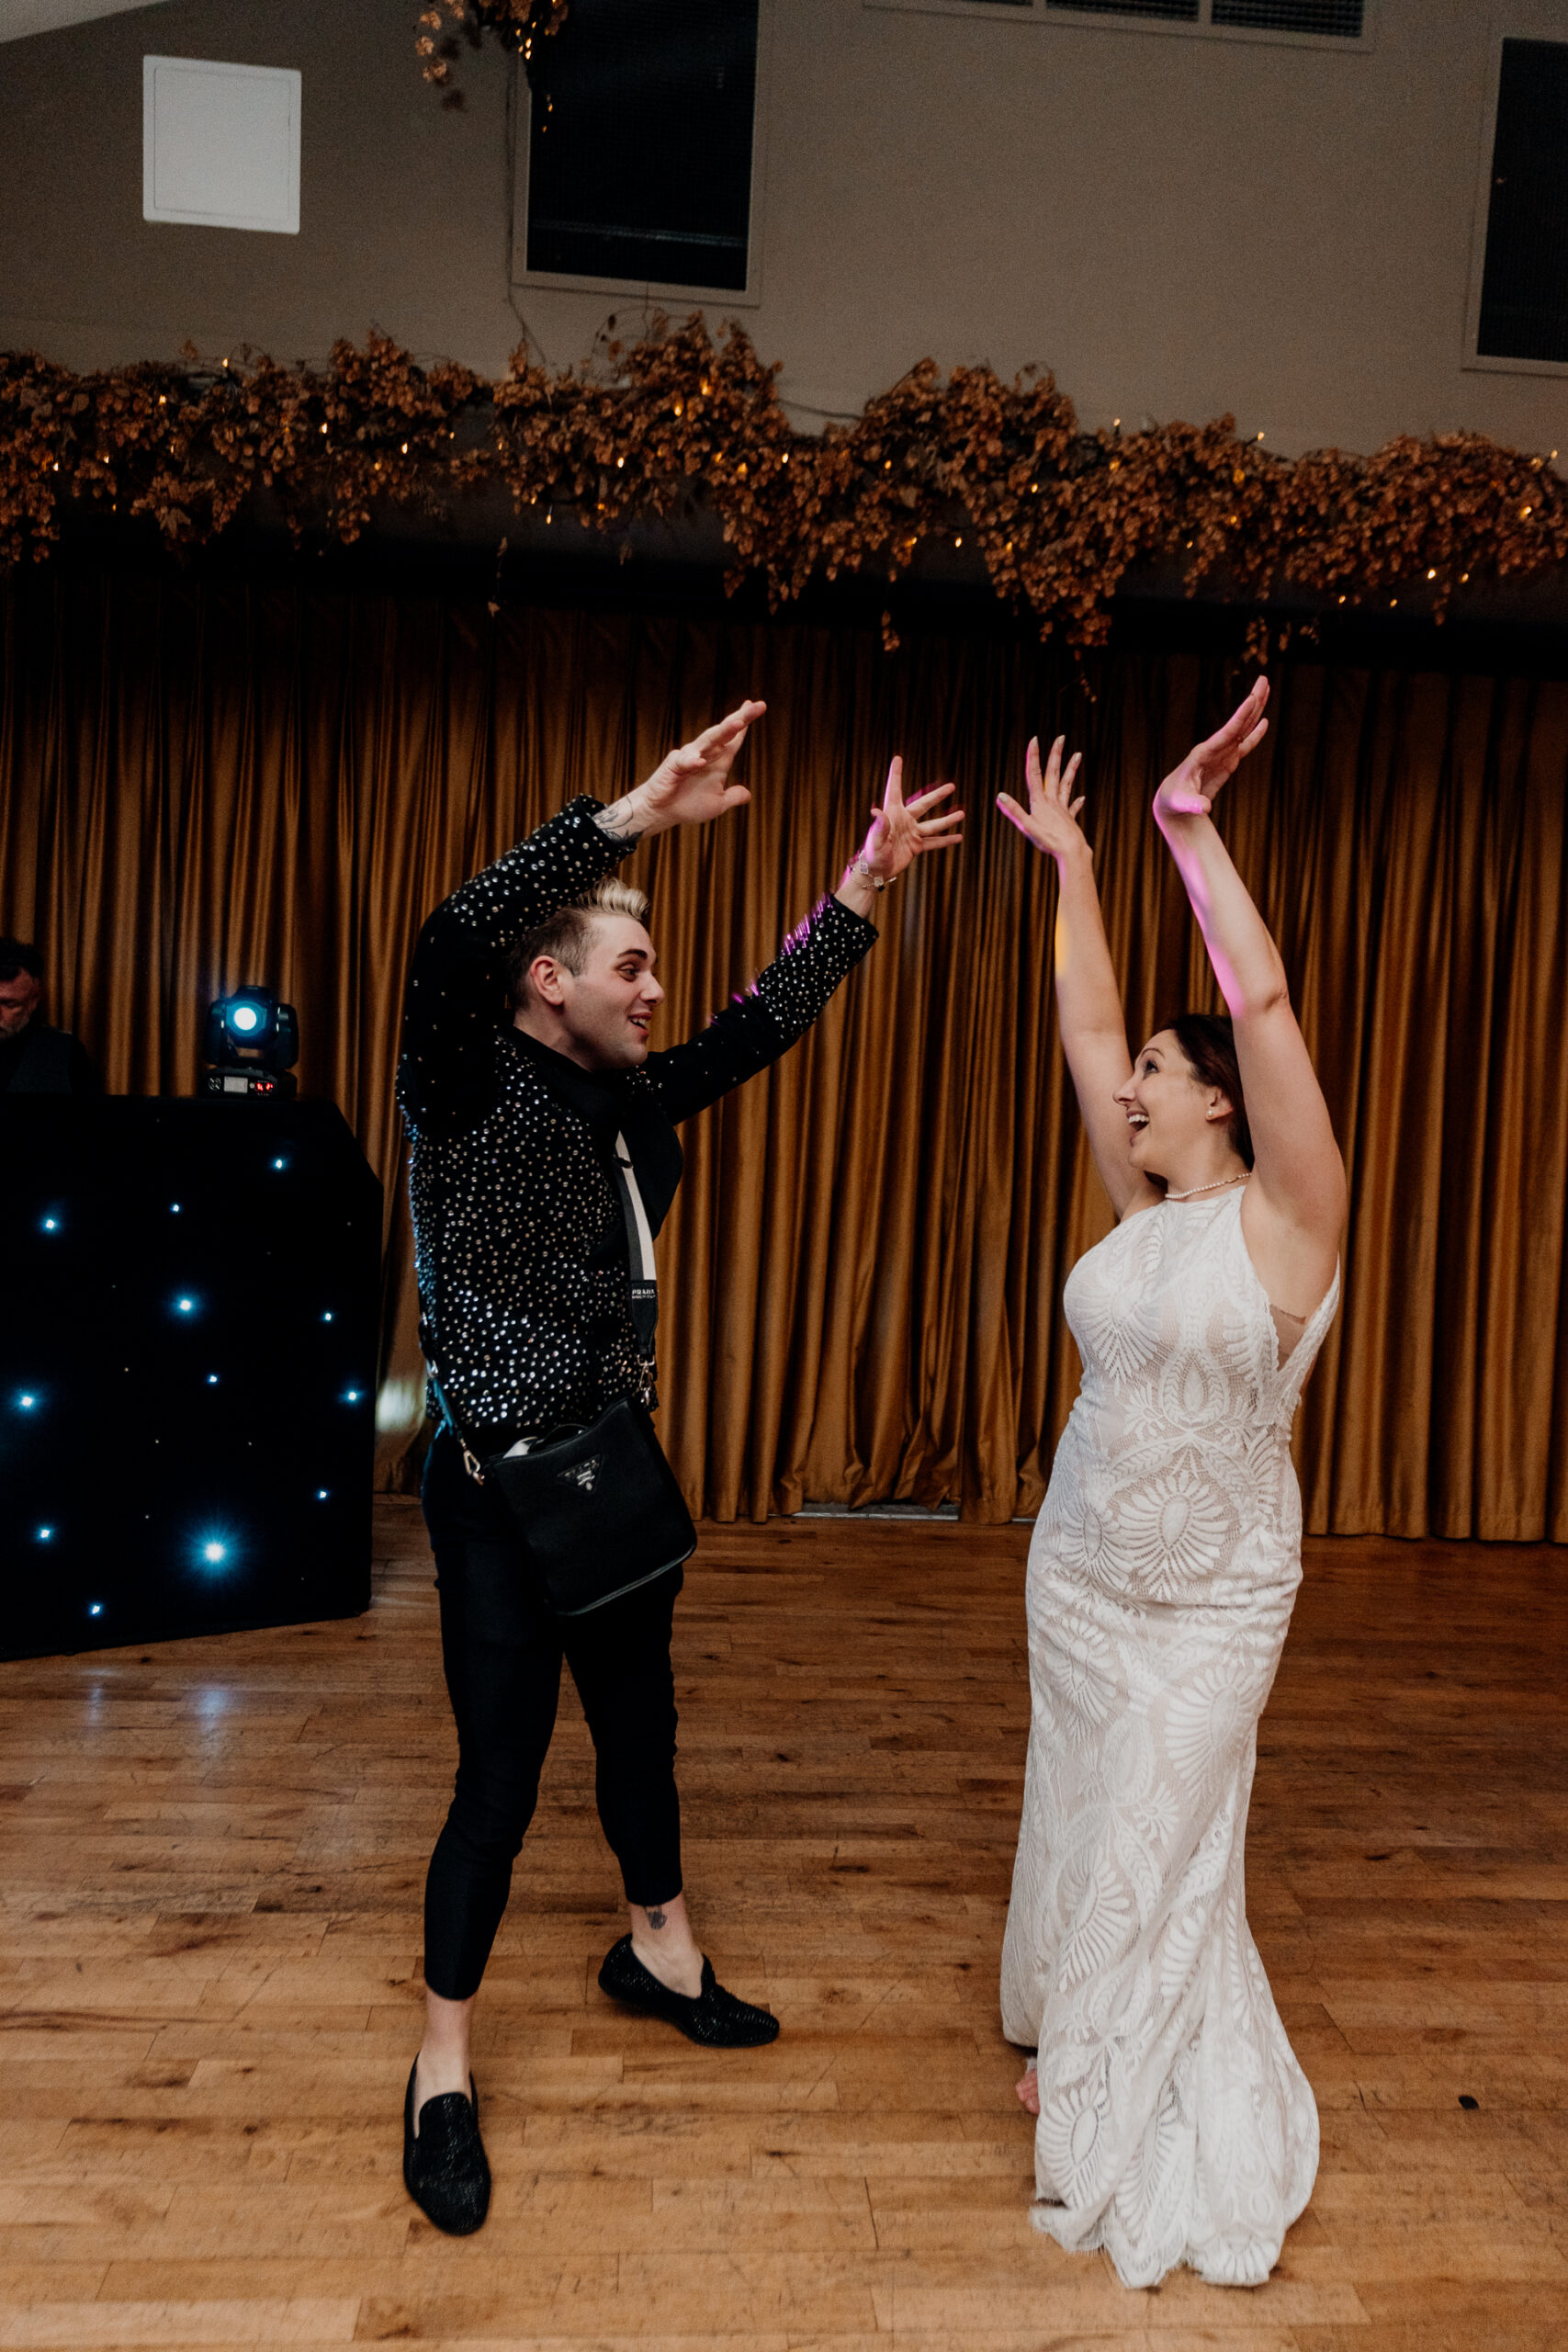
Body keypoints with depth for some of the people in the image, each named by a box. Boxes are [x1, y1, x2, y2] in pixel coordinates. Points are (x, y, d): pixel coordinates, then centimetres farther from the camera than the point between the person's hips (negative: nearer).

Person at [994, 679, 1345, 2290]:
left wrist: (1190, 823, -25)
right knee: (1077, 1827, 18)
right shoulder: (1142, 1208, 0)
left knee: (1158, 1856, 6)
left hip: (1208, 1600, -6)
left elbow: (1263, 1001, -28)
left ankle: (1148, 2144, 30)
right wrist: (1069, 861, 8)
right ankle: (1072, 2053, 43)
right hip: (1079, 1569, 6)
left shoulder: (1285, 1220, -16)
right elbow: (1084, 1024, 4)